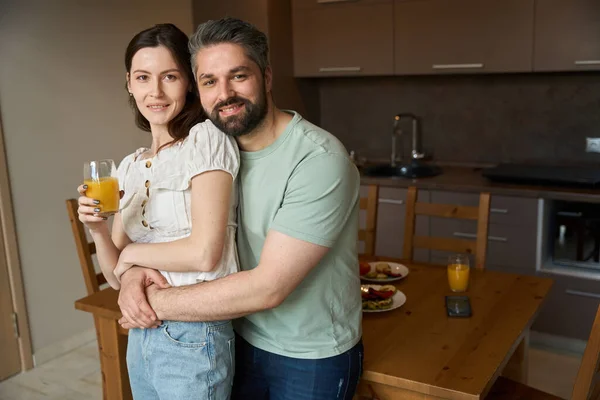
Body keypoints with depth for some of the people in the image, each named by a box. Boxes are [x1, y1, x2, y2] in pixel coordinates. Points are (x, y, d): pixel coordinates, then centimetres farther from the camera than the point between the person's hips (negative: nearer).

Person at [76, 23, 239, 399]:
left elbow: (204, 253, -21)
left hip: (194, 340, -6)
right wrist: (98, 229, -12)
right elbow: (116, 276, 7)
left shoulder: (207, 139, -13)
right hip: (140, 335, 7)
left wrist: (132, 253, -7)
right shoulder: (130, 166, 7)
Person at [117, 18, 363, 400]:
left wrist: (158, 302, -21)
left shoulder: (320, 160, -26)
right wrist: (134, 272, -18)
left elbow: (268, 288, -29)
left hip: (313, 359, -5)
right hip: (245, 340, 5)